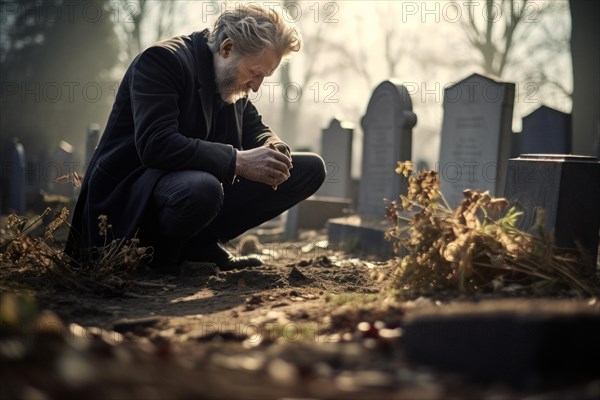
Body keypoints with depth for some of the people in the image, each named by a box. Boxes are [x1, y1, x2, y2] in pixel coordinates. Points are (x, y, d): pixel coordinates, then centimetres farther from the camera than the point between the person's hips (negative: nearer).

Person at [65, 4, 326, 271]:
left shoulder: (230, 77, 6)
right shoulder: (162, 59, -18)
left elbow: (256, 130, 16)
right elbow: (155, 146, -30)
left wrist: (273, 151, -9)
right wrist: (238, 161, -33)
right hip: (130, 195, -8)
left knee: (311, 168, 1)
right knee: (201, 188, -43)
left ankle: (200, 246, -2)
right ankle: (159, 253, -9)